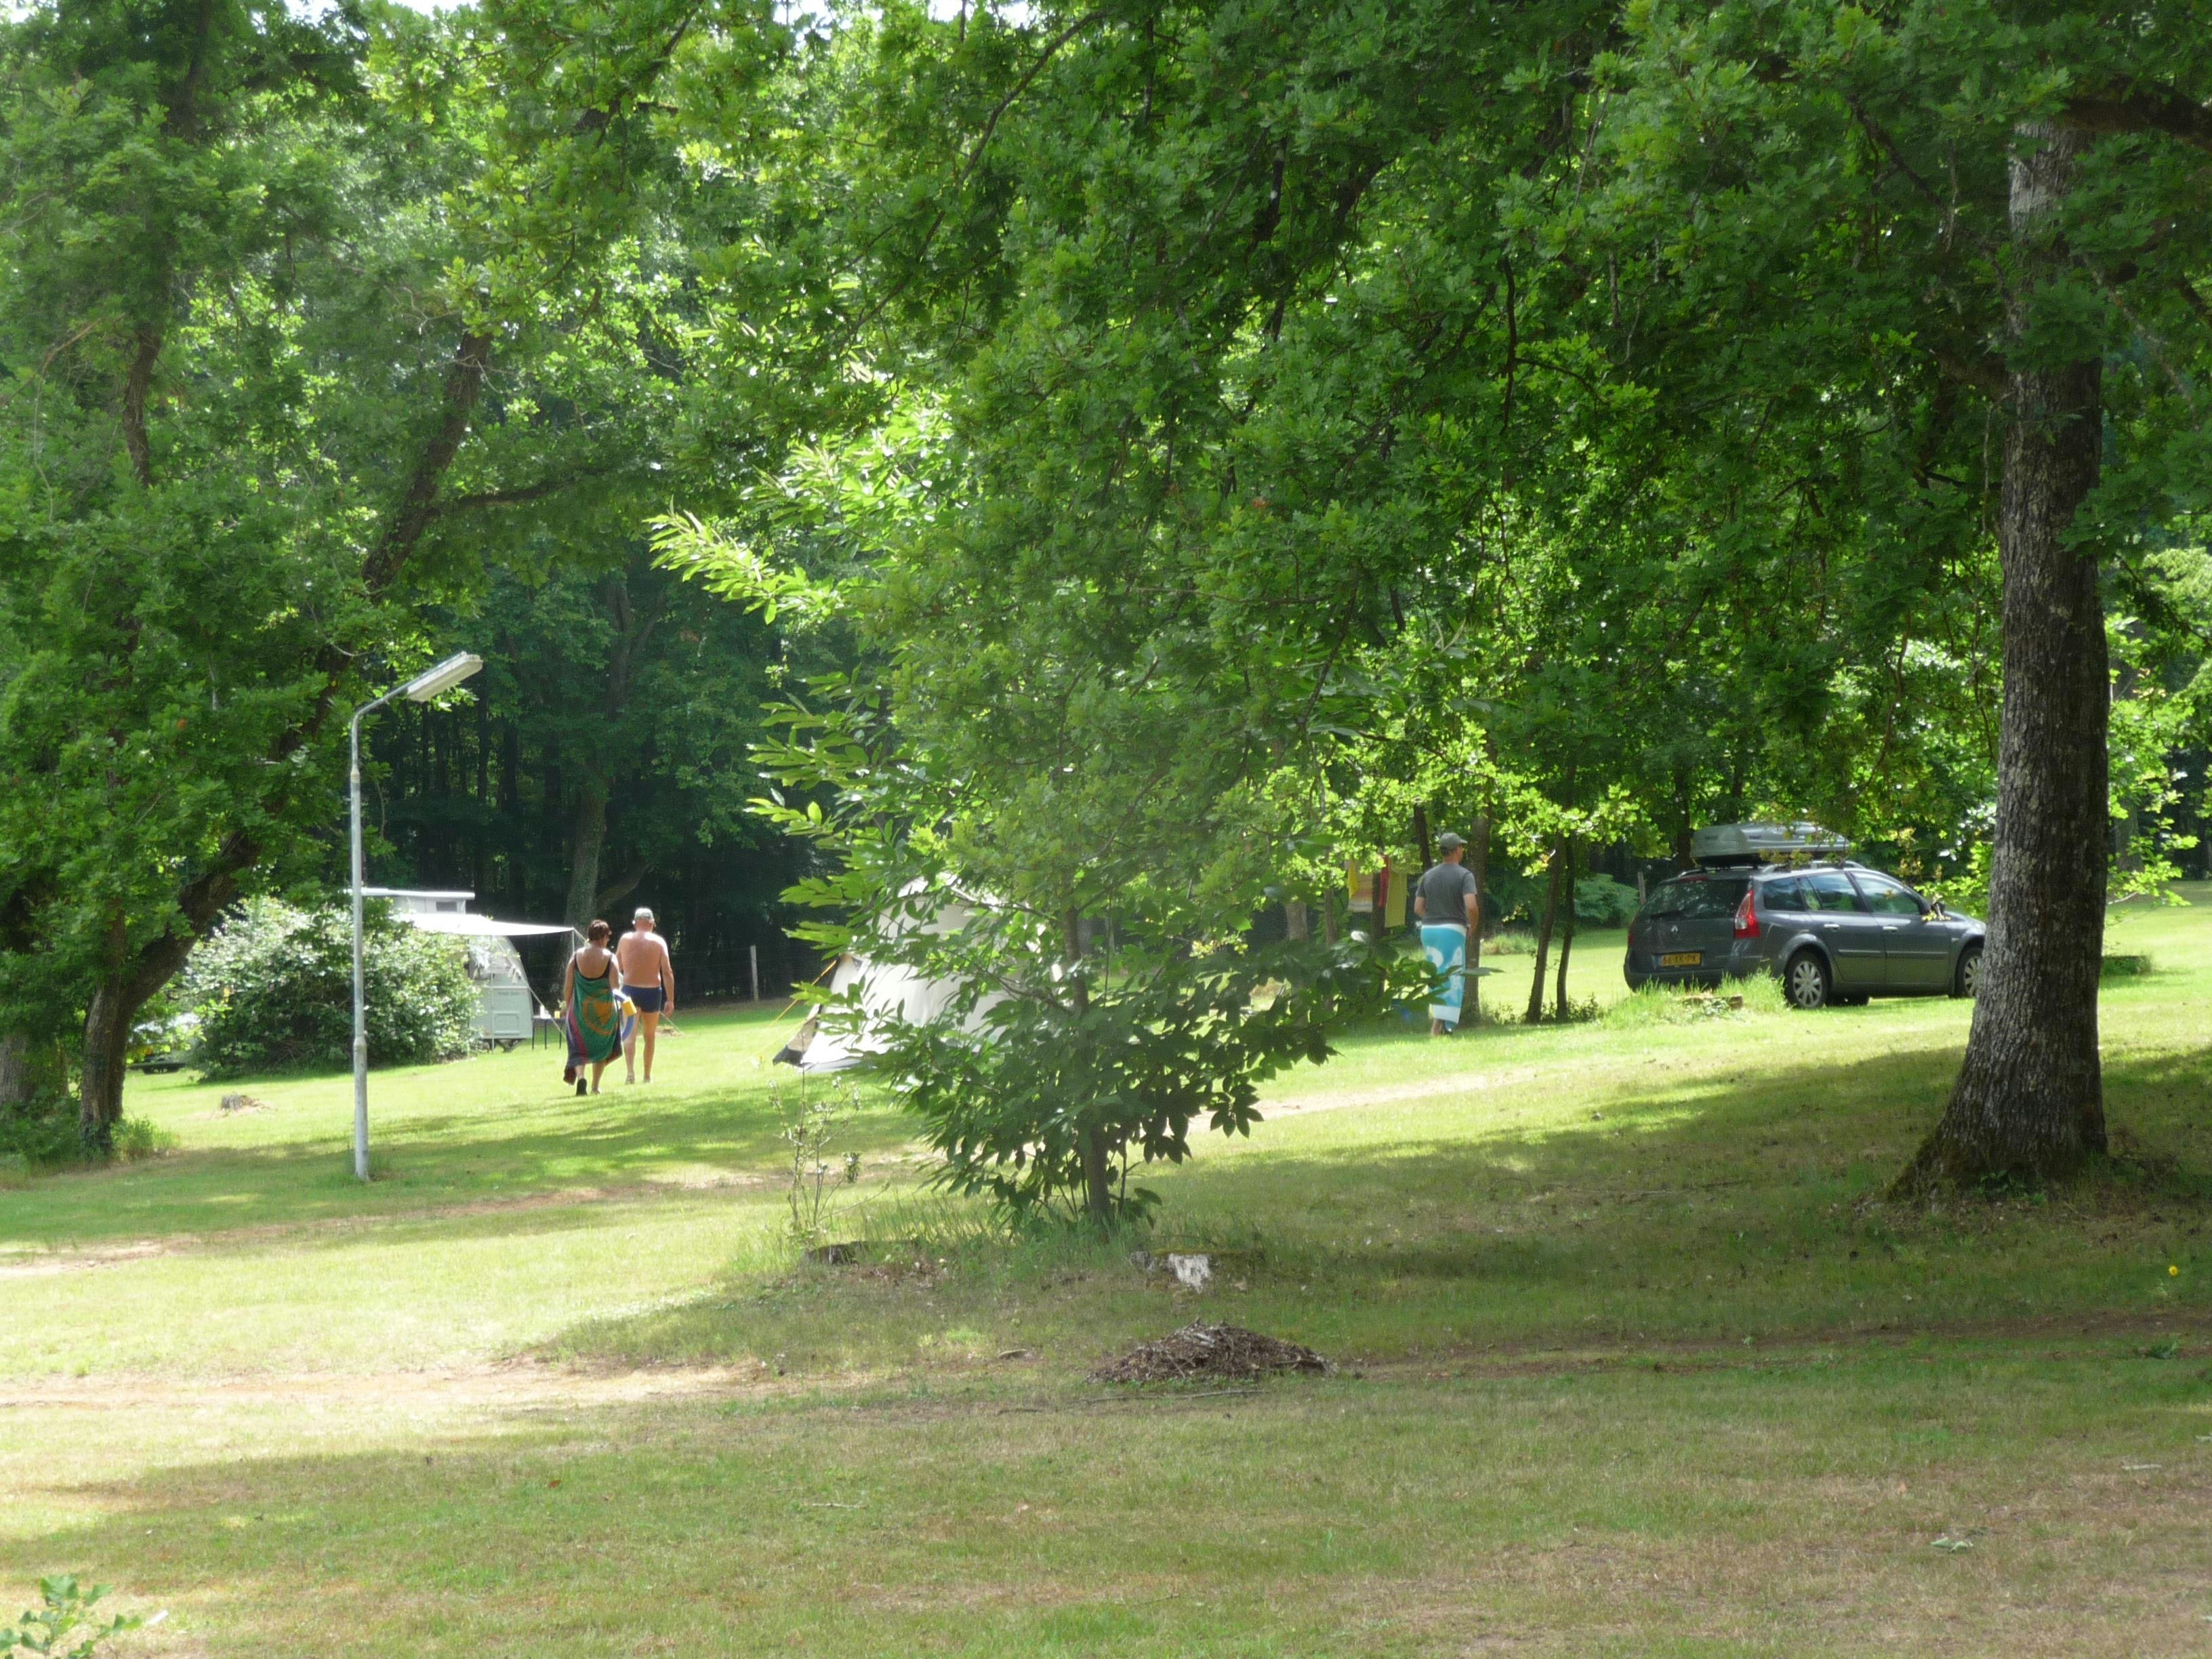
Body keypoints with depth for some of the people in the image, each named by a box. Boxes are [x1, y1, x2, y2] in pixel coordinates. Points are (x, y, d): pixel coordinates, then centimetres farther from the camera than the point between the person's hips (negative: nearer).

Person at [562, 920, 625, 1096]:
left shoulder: (576, 957, -3)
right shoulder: (610, 958, -9)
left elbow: (568, 986, -1)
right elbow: (616, 986, -13)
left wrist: (567, 1006, 11)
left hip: (580, 1009, 1)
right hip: (604, 1009, -1)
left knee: (579, 1048, 7)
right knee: (601, 1048, 17)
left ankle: (579, 1075, -19)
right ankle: (595, 1086, 19)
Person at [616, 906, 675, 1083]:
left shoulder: (625, 940, 2)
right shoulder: (658, 942, -1)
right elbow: (667, 972, -5)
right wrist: (670, 1000, -3)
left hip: (630, 990, 0)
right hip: (652, 992, 0)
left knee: (630, 1035, -5)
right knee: (649, 1037, 17)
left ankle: (631, 1071, -26)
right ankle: (648, 1076, 25)